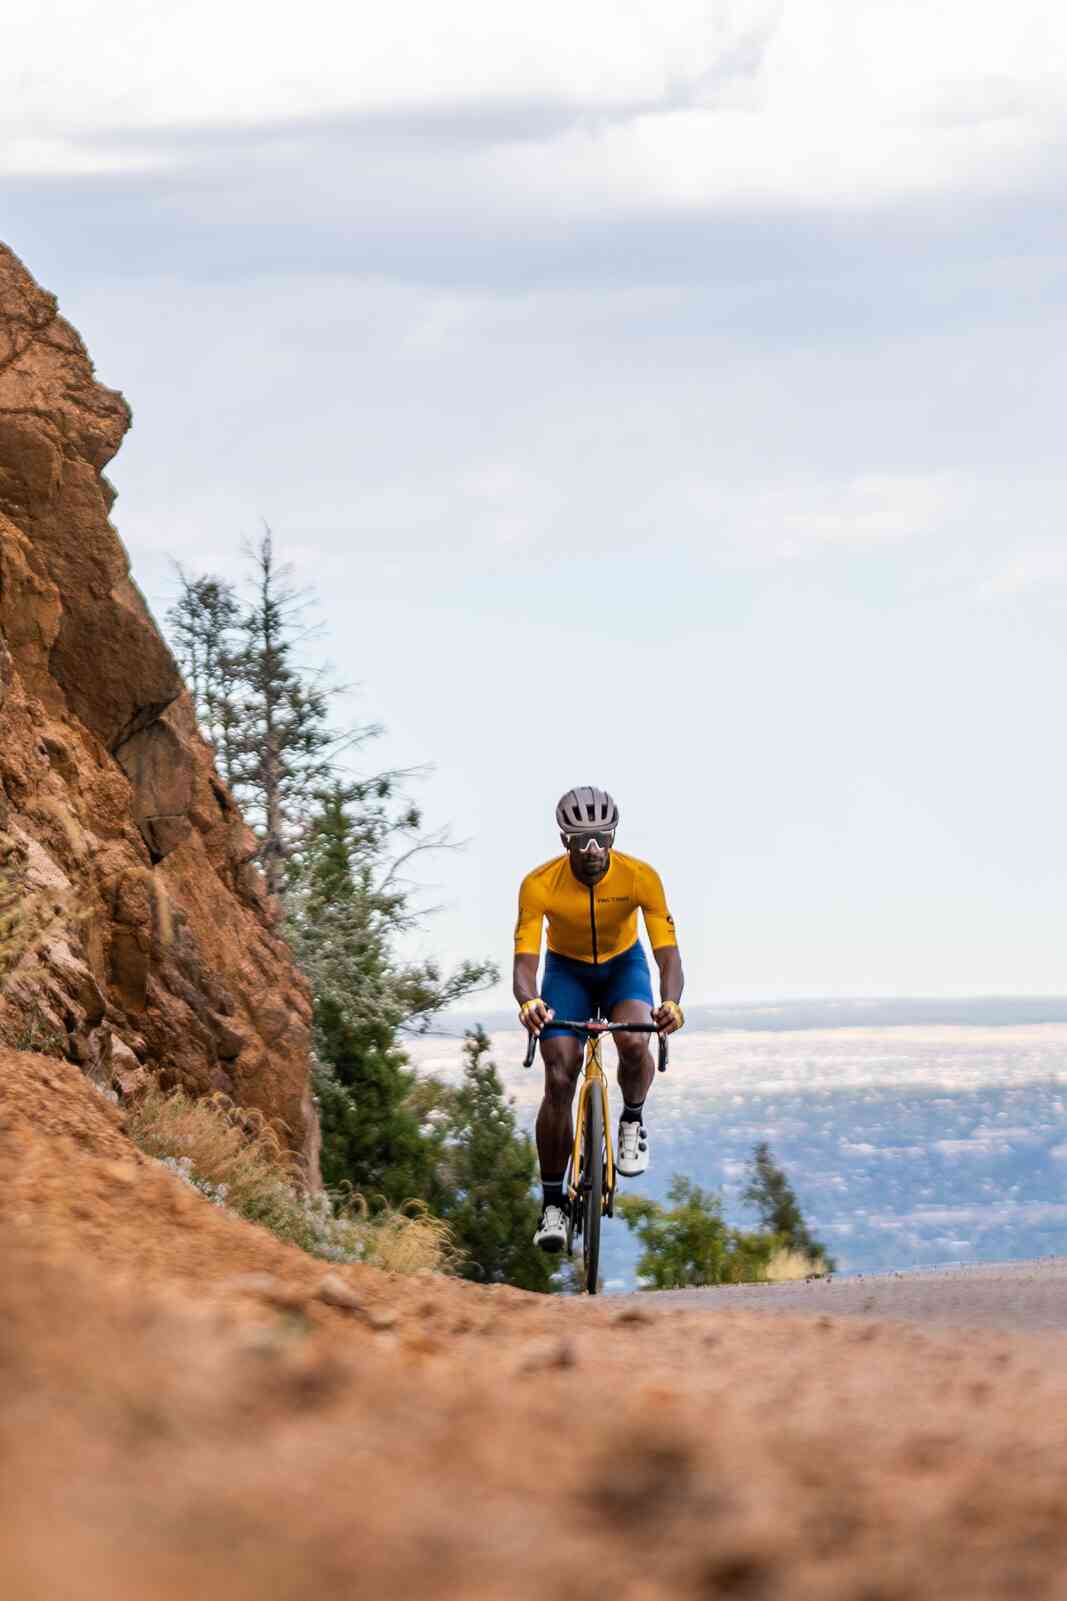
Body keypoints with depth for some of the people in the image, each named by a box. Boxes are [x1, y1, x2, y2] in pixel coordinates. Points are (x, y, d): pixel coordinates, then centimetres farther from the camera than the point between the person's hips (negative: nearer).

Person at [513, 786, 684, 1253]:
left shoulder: (641, 877, -28)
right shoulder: (539, 885, -28)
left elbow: (667, 951, -32)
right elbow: (525, 959, -33)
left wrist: (671, 1003, -53)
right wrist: (529, 1003, -56)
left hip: (623, 965, 0)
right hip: (567, 970, 0)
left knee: (634, 1043, -32)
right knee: (559, 1081, -14)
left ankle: (633, 1121, 0)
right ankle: (553, 1204, -2)